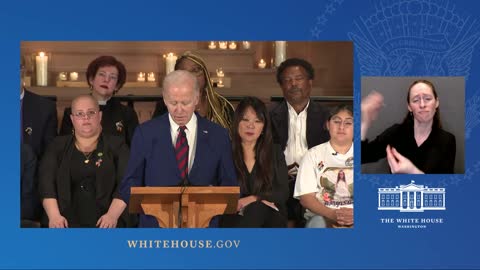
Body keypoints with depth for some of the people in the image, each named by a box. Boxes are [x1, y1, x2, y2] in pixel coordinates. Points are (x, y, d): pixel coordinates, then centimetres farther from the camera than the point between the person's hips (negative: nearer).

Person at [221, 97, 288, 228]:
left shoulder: (275, 152, 16)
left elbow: (283, 193, 7)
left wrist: (253, 199, -11)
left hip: (270, 218, 2)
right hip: (235, 218, -2)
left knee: (257, 210, -35)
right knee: (258, 208, -37)